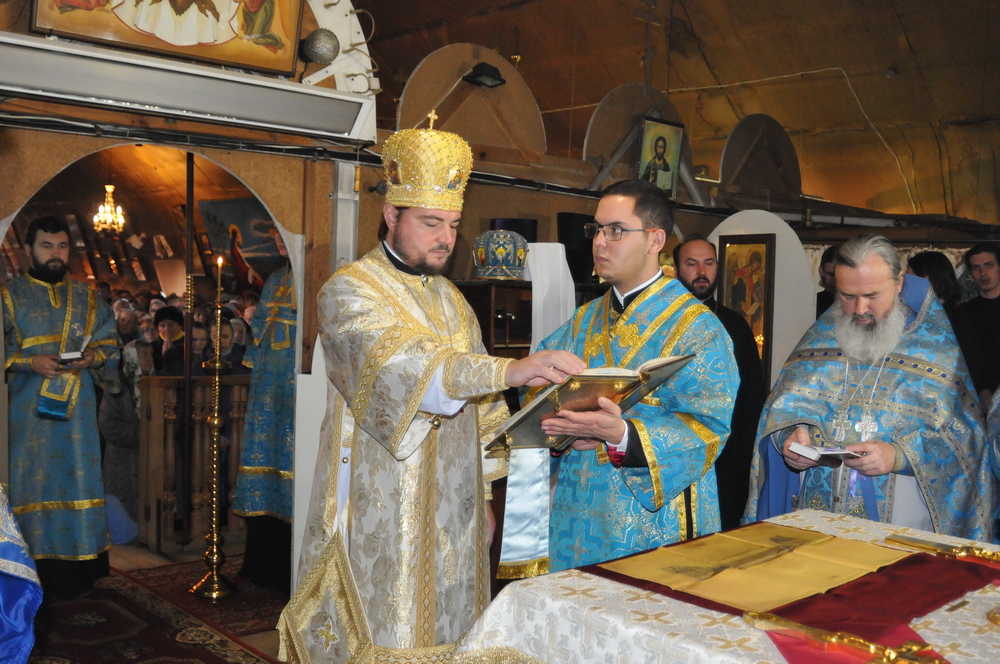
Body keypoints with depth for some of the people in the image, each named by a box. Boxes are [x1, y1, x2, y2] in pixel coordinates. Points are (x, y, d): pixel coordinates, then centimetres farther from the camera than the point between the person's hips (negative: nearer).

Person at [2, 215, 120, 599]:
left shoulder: (87, 299, 14)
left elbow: (109, 342, 12)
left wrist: (93, 356, -8)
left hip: (77, 412, 2)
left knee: (79, 480, 2)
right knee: (34, 482, -3)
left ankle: (78, 572, 10)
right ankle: (38, 572, 5)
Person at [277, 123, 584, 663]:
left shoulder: (452, 300, 15)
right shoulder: (349, 291, -8)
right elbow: (401, 362, -28)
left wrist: (483, 489, 12)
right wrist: (510, 369, -39)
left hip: (451, 514, 6)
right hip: (379, 514, -6)